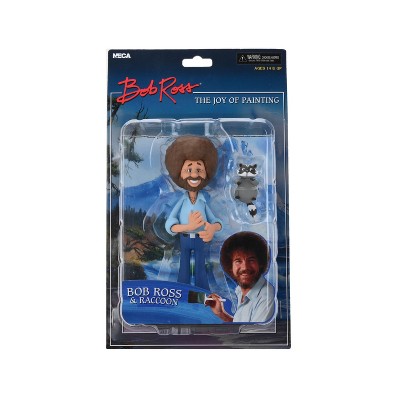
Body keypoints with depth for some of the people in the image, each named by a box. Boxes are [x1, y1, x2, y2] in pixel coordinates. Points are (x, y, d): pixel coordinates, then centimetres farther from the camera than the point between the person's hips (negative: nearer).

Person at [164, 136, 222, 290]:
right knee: (184, 269, 11)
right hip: (184, 240, -1)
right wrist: (188, 227, -40)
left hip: (199, 240, 1)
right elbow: (169, 225, -19)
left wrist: (213, 228, -37)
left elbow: (217, 222, -8)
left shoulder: (203, 202, -6)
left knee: (200, 270, 10)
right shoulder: (182, 201, -10)